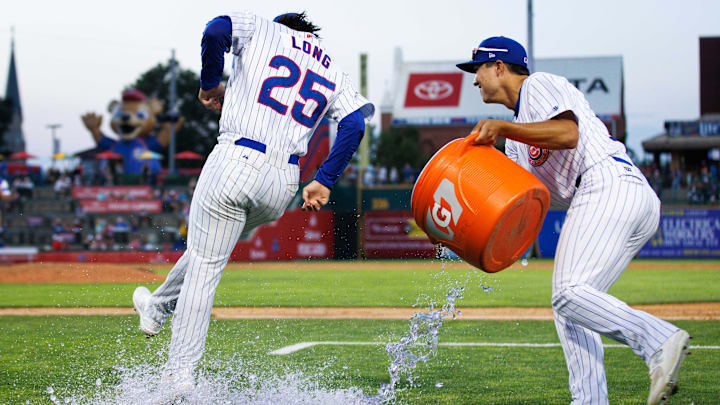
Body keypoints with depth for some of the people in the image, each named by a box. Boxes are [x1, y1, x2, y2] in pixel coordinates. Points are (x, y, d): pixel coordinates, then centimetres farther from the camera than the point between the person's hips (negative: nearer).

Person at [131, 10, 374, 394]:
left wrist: (210, 85, 4)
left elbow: (216, 30, -10)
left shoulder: (261, 29, 11)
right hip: (283, 182, 5)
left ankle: (179, 375, -1)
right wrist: (324, 181, 3)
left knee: (203, 269, 1)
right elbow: (354, 122, 4)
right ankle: (158, 308, 45)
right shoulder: (334, 71, 20)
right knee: (210, 246, 29)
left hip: (236, 159, -5)